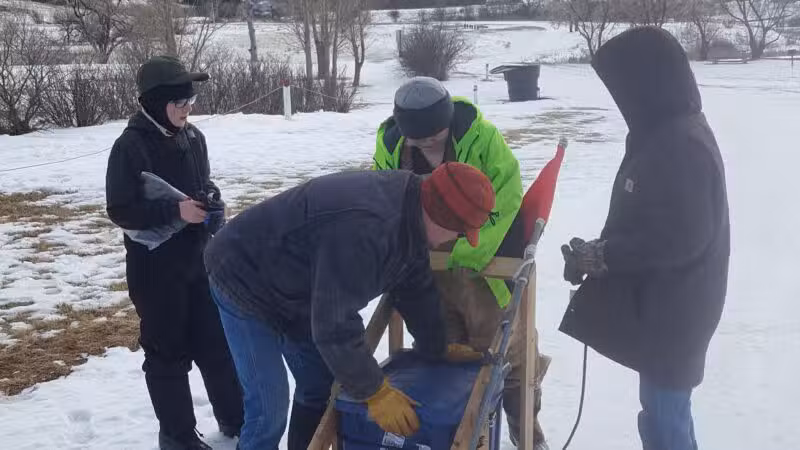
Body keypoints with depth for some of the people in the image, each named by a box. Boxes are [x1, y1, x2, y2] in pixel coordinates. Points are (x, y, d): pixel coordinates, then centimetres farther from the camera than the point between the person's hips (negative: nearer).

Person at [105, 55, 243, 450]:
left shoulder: (193, 137, 4)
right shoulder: (130, 146, -15)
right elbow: (120, 210, -16)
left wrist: (213, 200, -5)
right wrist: (174, 211, -25)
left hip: (200, 260, 6)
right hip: (156, 269, -6)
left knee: (216, 342, 14)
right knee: (168, 351, 6)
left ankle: (234, 418, 31)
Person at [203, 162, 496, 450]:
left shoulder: (409, 214, -8)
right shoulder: (363, 228, -40)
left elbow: (416, 289, 6)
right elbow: (336, 325, -37)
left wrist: (436, 349, 11)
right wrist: (375, 392, -28)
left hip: (292, 288, 9)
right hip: (245, 283, -9)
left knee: (322, 386, 15)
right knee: (270, 410, -11)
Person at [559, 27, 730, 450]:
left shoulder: (681, 144, -24)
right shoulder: (668, 132, 9)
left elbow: (679, 238, -27)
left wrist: (599, 256, -19)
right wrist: (601, 252, 3)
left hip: (673, 313, -10)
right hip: (662, 306, 10)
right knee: (664, 411, 21)